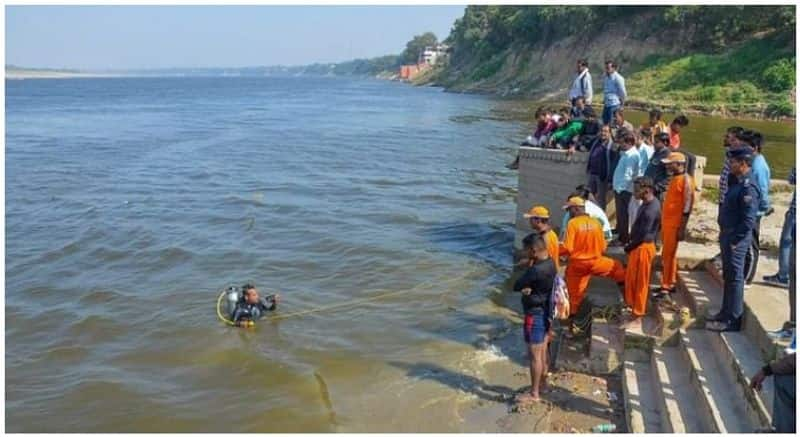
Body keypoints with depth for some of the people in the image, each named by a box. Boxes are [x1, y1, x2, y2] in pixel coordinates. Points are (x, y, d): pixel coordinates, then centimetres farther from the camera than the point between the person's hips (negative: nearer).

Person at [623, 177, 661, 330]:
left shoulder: (651, 209, -24)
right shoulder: (649, 203, 6)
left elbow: (642, 234, -23)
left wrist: (628, 247, -9)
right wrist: (631, 245, 13)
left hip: (643, 248, -10)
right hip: (638, 247, 10)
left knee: (640, 283, 1)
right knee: (631, 279, 18)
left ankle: (637, 318, 11)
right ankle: (633, 309, 31)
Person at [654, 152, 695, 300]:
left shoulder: (686, 179, -15)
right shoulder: (674, 178, 13)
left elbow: (688, 205, -18)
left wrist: (682, 228, -19)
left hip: (675, 224, -9)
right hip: (667, 222, 9)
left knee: (667, 255, -5)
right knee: (670, 254, 15)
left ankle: (666, 287, 1)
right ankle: (671, 284, 24)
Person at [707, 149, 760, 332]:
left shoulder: (748, 188, -19)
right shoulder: (737, 183, 11)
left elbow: (748, 221, -23)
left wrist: (735, 241, -19)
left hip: (736, 239, -10)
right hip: (727, 235, 10)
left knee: (734, 278, -2)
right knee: (728, 276, 18)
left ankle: (732, 320, 5)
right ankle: (726, 312, 31)